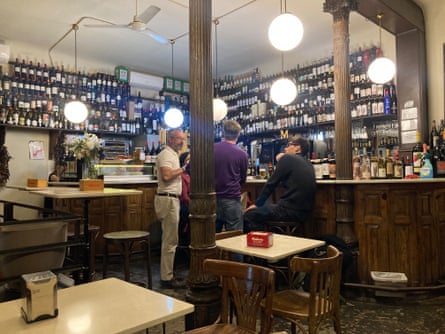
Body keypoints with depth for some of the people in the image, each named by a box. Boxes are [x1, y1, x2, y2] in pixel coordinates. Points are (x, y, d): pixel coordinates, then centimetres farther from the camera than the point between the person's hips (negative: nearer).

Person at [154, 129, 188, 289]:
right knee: (170, 241, -6)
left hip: (172, 199, 11)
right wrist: (183, 169, -19)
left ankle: (167, 275, 23)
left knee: (169, 240, 14)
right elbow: (166, 176, -27)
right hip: (168, 199, -11)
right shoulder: (166, 154, -12)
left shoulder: (173, 155, 20)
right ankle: (167, 278, 3)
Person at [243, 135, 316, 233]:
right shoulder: (308, 164, 14)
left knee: (248, 215, 0)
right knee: (263, 208, 25)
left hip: (291, 211, -9)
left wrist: (257, 204, 5)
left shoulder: (287, 158, -7)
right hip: (303, 213, 9)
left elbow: (271, 183, -5)